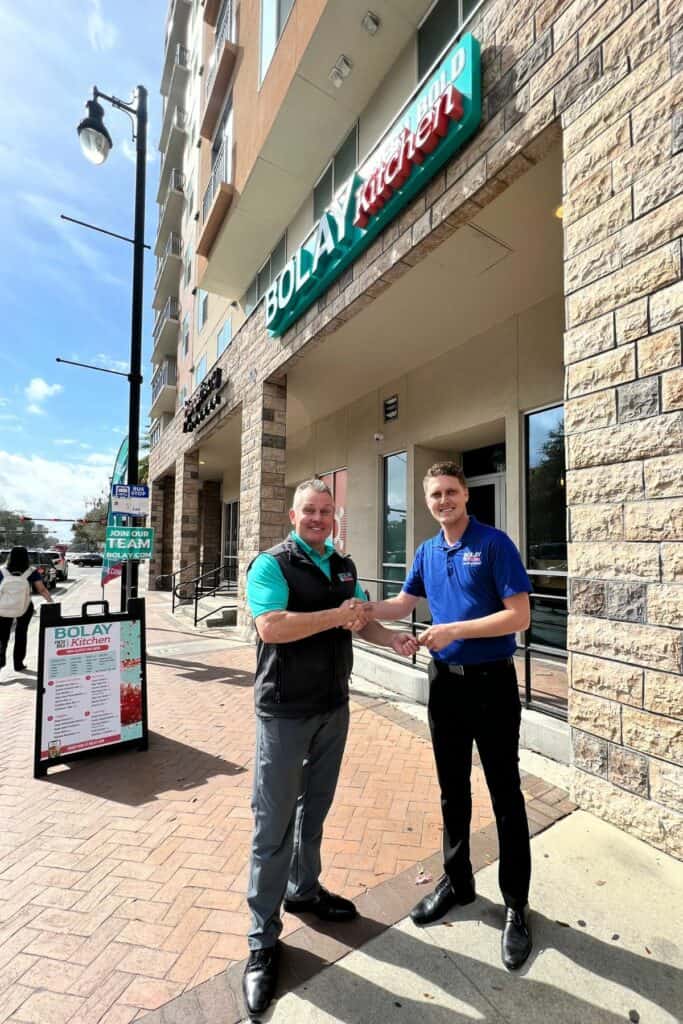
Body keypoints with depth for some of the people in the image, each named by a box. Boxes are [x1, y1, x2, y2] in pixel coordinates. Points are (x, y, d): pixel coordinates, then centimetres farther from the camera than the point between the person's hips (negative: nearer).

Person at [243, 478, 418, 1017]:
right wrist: (337, 616, -23)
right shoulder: (272, 564, -14)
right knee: (274, 822, 6)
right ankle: (264, 939, 25)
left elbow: (361, 620, 13)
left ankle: (303, 889, 46)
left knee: (315, 807, 23)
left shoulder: (344, 566, 7)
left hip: (334, 707, 6)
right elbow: (271, 628, -27)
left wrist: (392, 637, -6)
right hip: (286, 711, -6)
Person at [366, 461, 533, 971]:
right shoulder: (427, 552, 5)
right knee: (453, 791, 19)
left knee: (505, 795, 10)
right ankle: (457, 881, 39)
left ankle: (516, 905, 30)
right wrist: (362, 608, -5)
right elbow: (402, 604, 11)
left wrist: (454, 630, -22)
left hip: (492, 683, -5)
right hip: (446, 681, 5)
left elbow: (519, 616, -17)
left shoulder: (494, 543, -12)